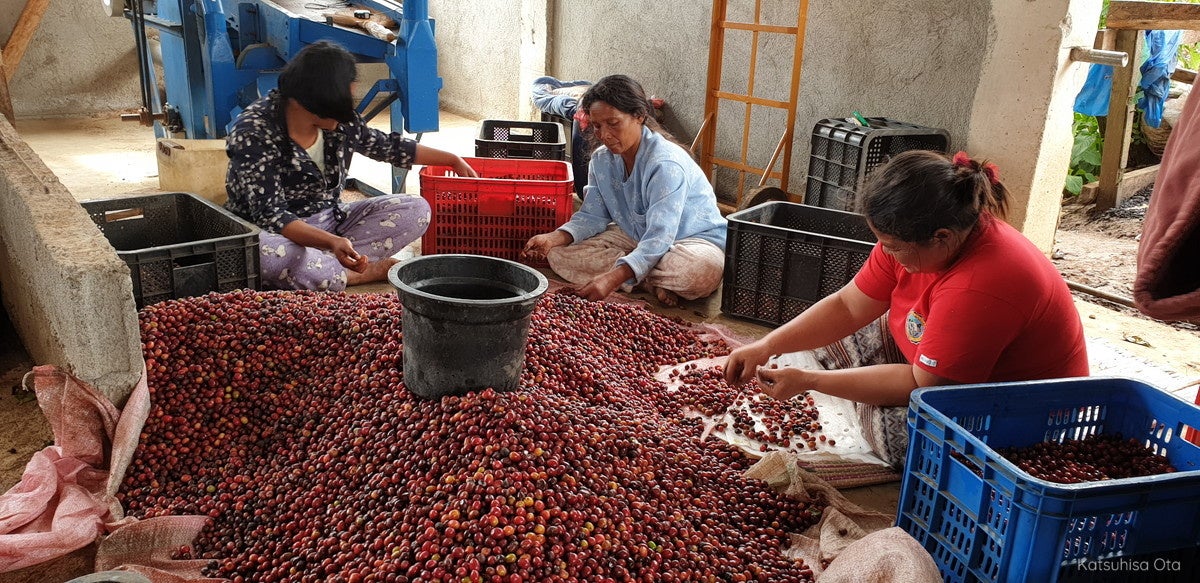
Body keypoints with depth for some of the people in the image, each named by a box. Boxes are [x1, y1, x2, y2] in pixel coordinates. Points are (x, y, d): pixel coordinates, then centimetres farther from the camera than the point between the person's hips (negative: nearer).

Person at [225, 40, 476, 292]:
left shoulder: (341, 122, -4)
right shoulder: (254, 133, -22)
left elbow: (390, 146, 13)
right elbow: (269, 214, -28)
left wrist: (453, 159, 17)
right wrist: (332, 242, -45)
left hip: (328, 221, 6)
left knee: (416, 210, -9)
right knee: (263, 251, -43)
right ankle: (360, 274, -21)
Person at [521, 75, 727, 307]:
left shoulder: (666, 164, -29)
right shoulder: (601, 159, -5)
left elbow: (659, 237, -35)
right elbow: (593, 215, -1)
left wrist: (613, 278, -47)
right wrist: (554, 238, -22)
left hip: (693, 238, -6)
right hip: (635, 236, 7)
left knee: (704, 270, -42)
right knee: (559, 255, -13)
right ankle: (651, 282, -17)